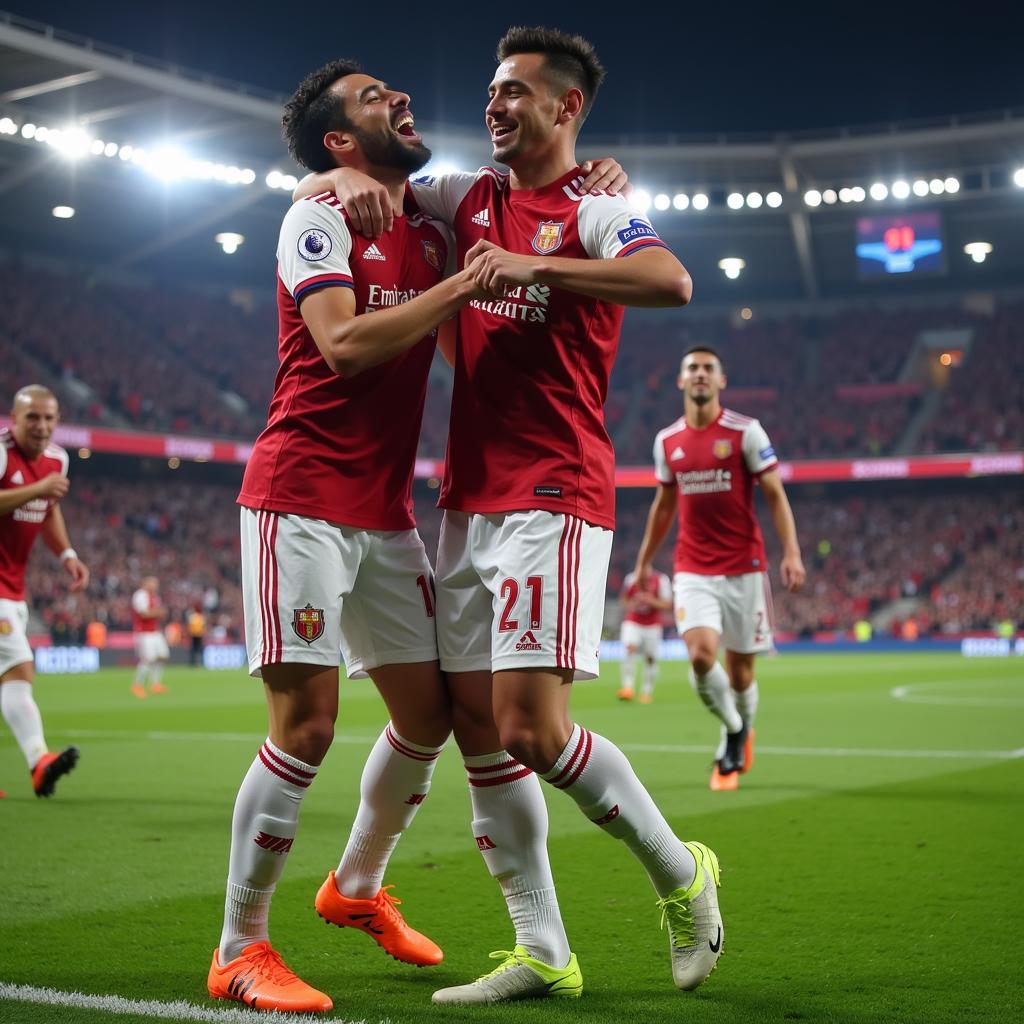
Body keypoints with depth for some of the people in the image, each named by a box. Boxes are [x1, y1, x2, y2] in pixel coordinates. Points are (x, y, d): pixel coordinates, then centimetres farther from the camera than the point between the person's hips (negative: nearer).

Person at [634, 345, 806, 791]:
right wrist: (644, 561, 23)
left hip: (743, 568, -2)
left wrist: (792, 552, -14)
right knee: (701, 656, -18)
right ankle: (734, 729, 9)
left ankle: (736, 743, 32)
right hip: (693, 570, 2)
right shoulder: (667, 441, 7)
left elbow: (775, 494, -3)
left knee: (740, 668, 4)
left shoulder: (746, 432, -3)